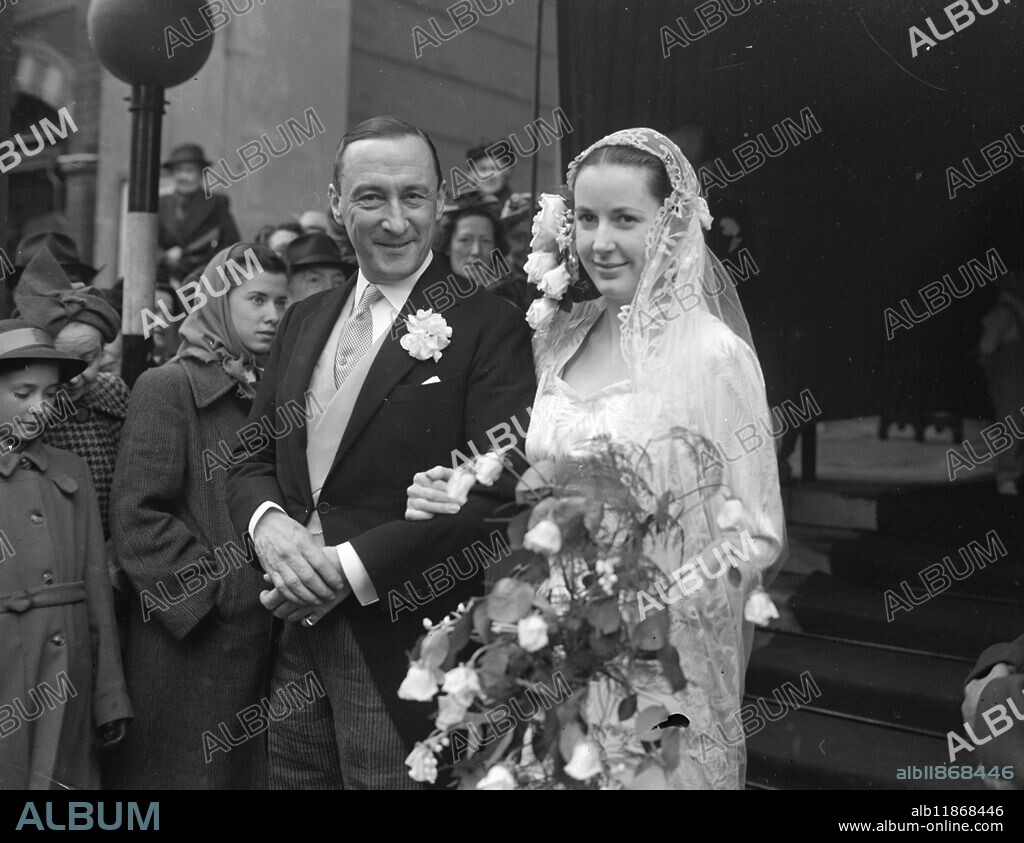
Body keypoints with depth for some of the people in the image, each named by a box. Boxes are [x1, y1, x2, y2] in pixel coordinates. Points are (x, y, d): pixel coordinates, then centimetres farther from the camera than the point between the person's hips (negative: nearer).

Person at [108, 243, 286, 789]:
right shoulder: (167, 387, -6)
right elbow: (136, 519, -13)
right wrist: (217, 589, -15)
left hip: (269, 637, 6)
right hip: (190, 640, -5)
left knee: (253, 769, 12)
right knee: (190, 769, 5)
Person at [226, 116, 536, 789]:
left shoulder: (489, 325, -10)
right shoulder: (305, 320, 11)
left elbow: (499, 494, -17)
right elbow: (251, 459, 14)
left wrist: (352, 565, -18)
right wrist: (268, 523, -9)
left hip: (408, 650, -5)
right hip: (299, 638, 6)